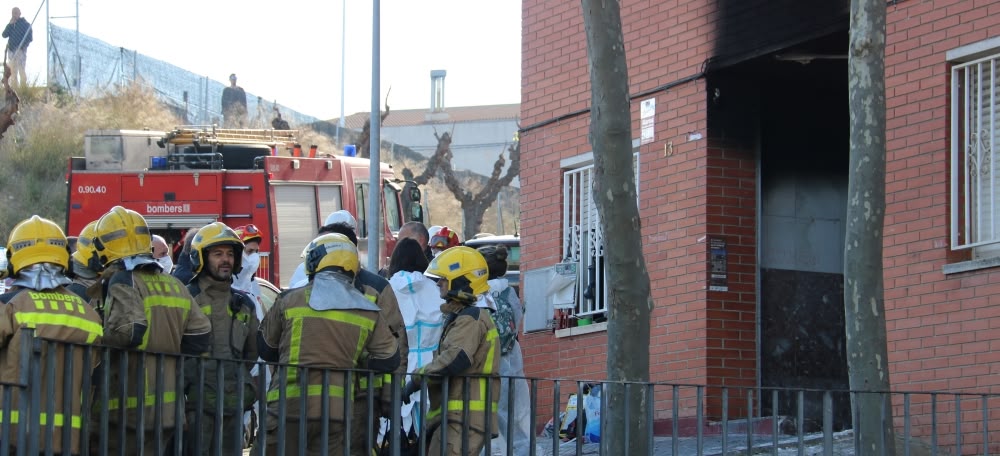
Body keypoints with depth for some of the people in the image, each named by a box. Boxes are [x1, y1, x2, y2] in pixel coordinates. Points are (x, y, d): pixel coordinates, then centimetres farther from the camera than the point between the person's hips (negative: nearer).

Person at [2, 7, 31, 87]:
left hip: (21, 50, -6)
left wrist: (23, 46, -17)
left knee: (21, 71, -13)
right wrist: (10, 24, -4)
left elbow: (29, 38, -3)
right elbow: (4, 35, 5)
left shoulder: (25, 24, 1)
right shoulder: (11, 25, 17)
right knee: (13, 72, 4)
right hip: (11, 50, 6)